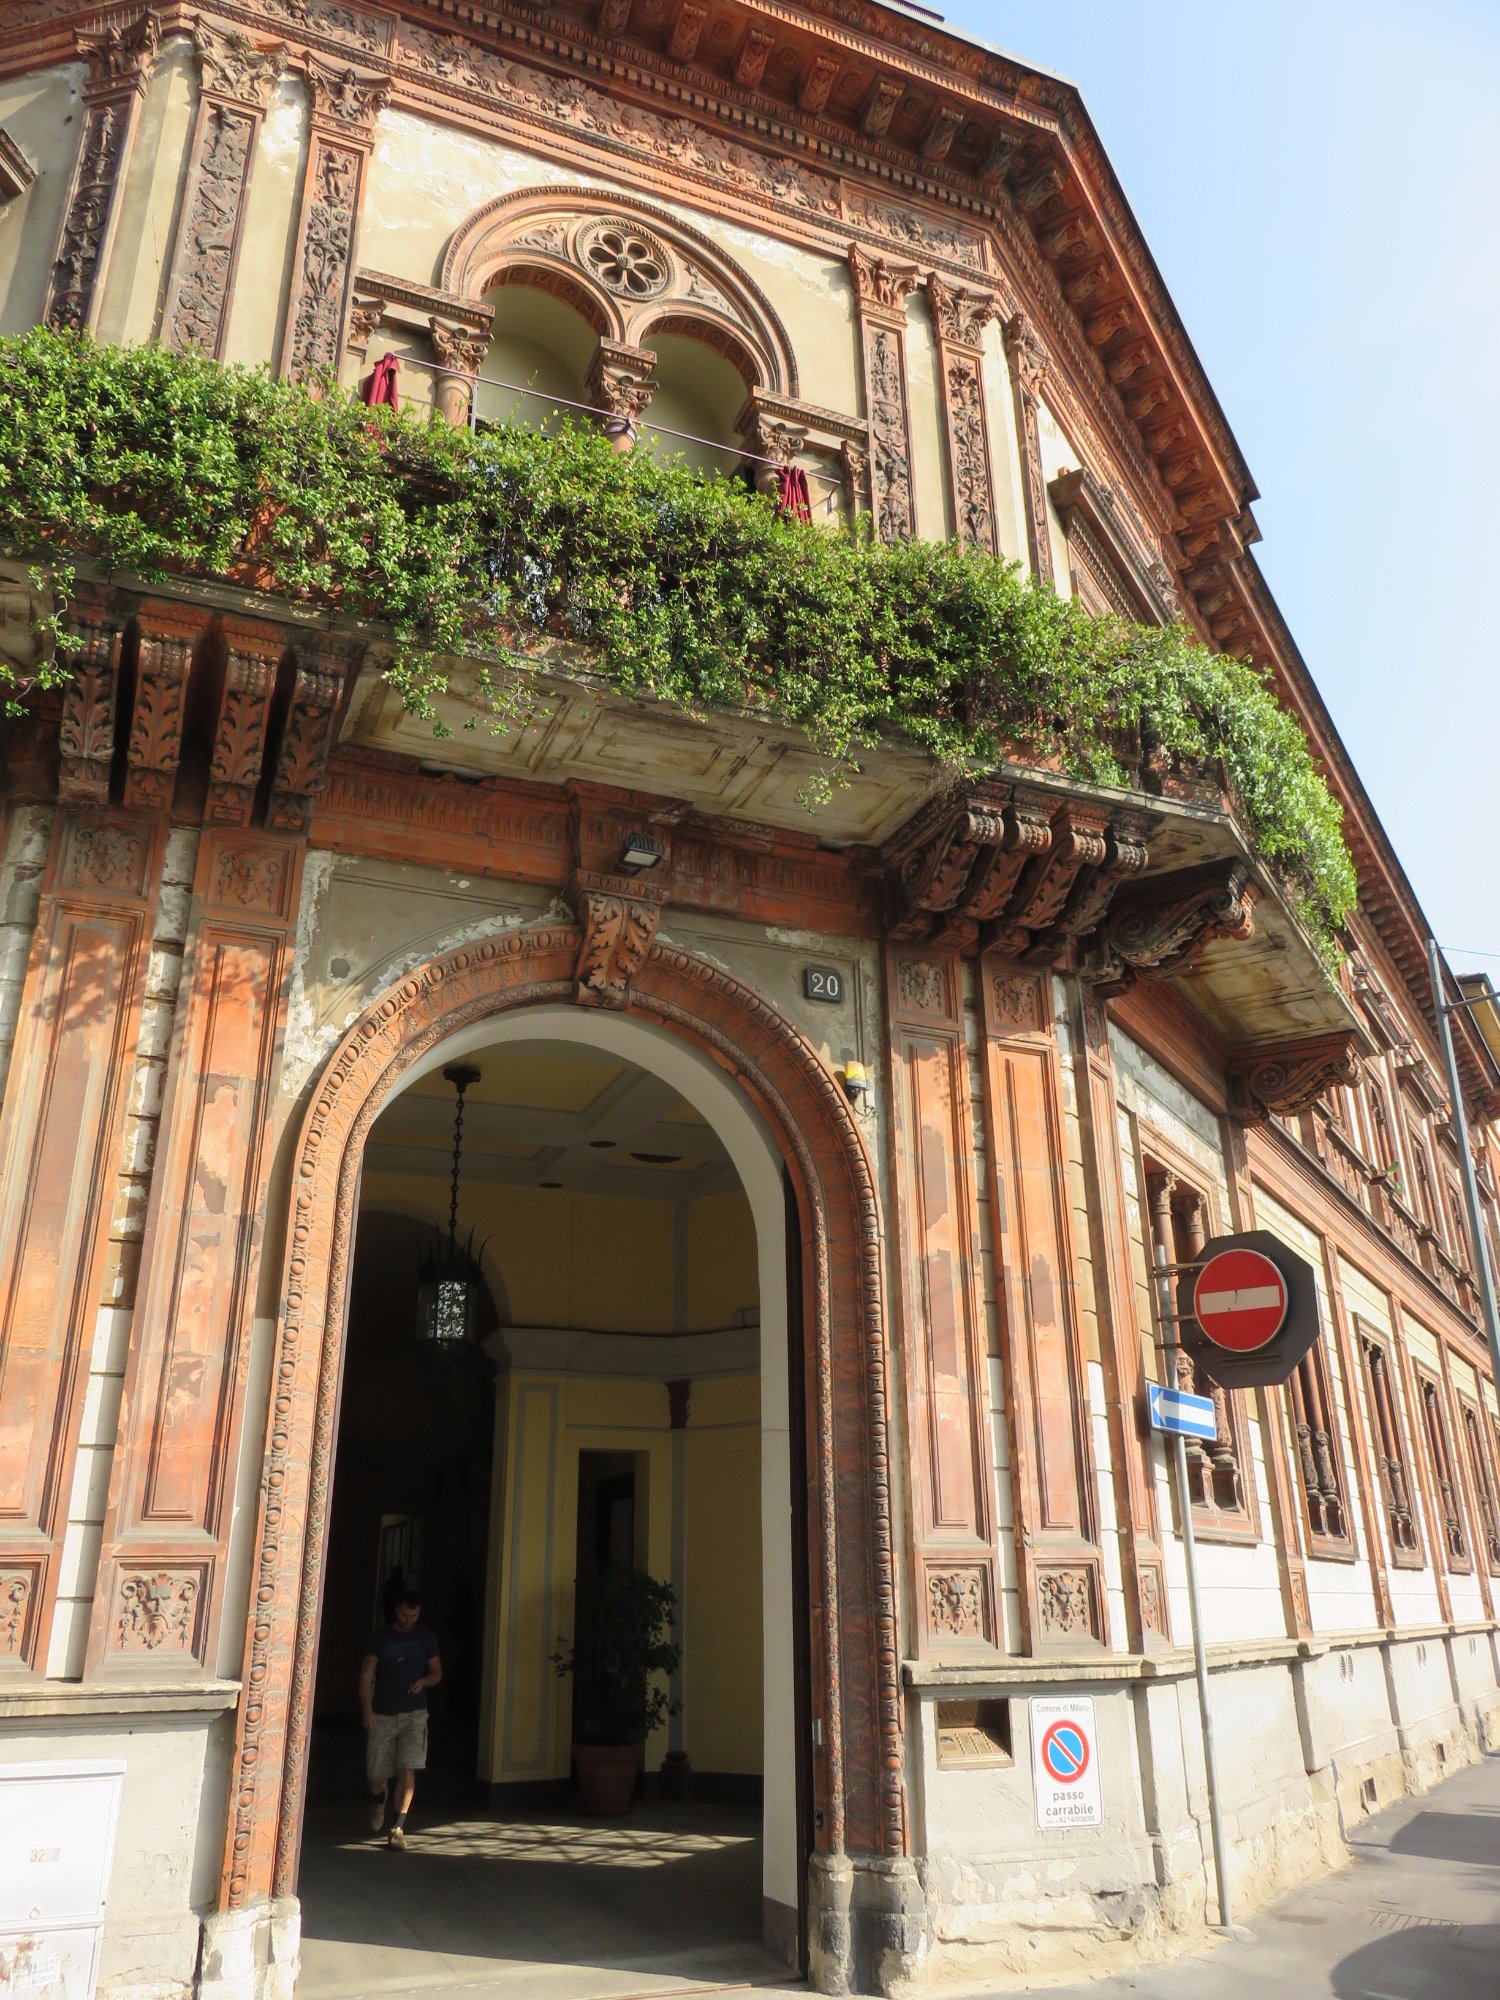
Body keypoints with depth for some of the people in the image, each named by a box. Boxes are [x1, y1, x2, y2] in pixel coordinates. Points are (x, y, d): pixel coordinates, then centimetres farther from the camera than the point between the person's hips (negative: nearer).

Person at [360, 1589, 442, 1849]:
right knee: (377, 1773, 6)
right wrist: (367, 1710, -13)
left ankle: (398, 1828, -2)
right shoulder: (380, 1637, -1)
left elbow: (437, 1673, 12)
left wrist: (423, 1682, -10)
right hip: (382, 1715, 0)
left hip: (414, 1713, 0)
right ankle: (379, 1801, 41)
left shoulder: (426, 1637, 4)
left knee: (407, 1771, -11)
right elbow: (366, 1676, -2)